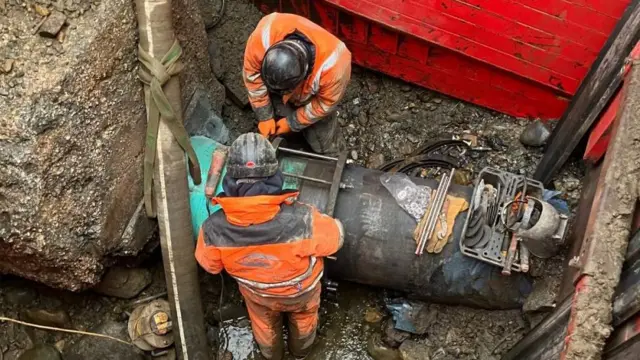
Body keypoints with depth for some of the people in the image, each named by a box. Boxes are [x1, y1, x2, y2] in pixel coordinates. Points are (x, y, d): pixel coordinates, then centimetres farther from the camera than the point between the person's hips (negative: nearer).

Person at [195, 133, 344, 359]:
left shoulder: (214, 230, -38)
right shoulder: (301, 221, -46)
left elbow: (209, 264, -14)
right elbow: (334, 238, -23)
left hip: (256, 290, 1)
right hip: (301, 288, -1)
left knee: (264, 322, 36)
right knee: (303, 317, 35)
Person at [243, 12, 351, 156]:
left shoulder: (332, 65, -45)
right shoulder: (264, 35, -42)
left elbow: (324, 104, -24)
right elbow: (252, 73, -22)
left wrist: (293, 122, -15)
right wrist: (264, 116, -18)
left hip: (313, 96, -1)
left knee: (324, 148, 7)